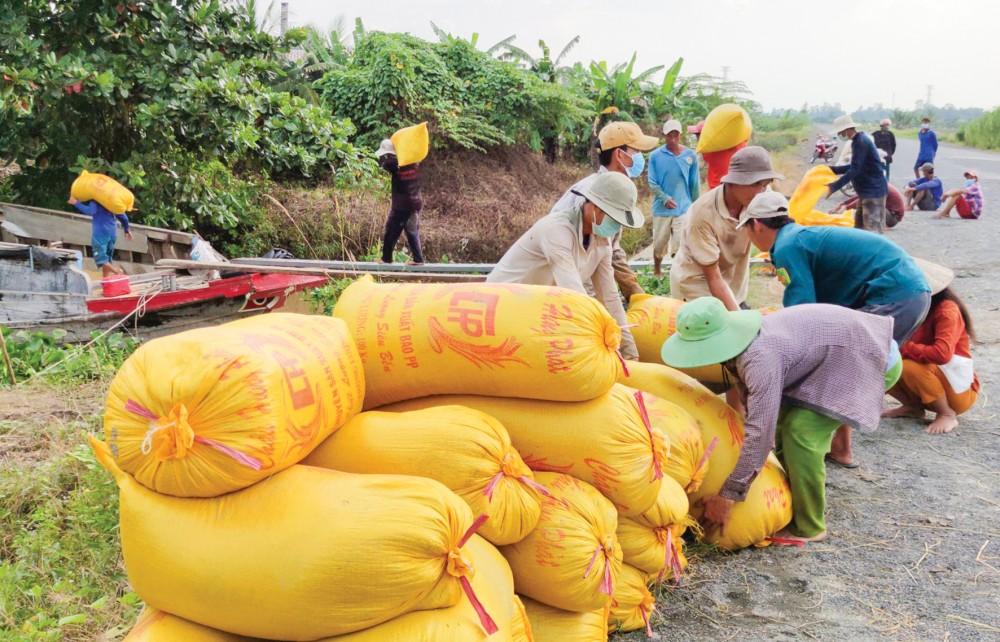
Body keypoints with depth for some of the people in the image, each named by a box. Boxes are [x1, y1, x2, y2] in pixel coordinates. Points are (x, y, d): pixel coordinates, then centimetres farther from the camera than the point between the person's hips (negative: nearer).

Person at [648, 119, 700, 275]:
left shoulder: (691, 156, 0)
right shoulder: (655, 156, -4)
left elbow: (694, 184, 7)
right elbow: (652, 183, -3)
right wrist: (665, 198, -18)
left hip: (684, 208, 0)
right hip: (661, 209, 0)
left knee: (681, 245, -8)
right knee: (659, 245, 12)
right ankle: (656, 271, 34)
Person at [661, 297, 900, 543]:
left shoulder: (760, 358, -33)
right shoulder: (738, 345, -4)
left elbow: (760, 431, -34)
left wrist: (727, 495, -30)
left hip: (870, 358, -9)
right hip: (840, 349, 9)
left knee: (801, 431, -16)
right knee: (784, 421, 9)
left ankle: (808, 527, -1)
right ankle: (795, 503, 24)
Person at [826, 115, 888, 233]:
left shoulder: (860, 142, -18)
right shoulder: (859, 140, 14)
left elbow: (854, 170, -23)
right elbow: (854, 167, 20)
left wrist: (834, 187, -23)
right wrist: (832, 169, 14)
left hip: (873, 190, -11)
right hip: (866, 190, 11)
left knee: (872, 230, -11)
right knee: (860, 226, 15)